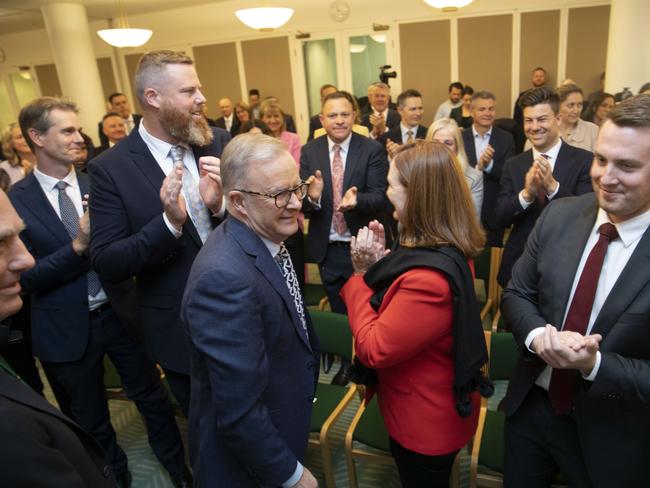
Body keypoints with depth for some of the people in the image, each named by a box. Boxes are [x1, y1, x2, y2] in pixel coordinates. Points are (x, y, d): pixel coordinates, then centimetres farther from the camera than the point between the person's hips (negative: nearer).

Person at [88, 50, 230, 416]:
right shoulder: (111, 168, -14)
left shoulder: (219, 141, -5)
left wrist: (220, 205, -24)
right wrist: (169, 222, -30)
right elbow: (106, 265, -15)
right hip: (181, 328, -2)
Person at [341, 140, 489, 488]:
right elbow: (396, 307, 5)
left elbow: (372, 349, -28)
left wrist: (361, 275, -20)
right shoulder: (447, 249, -5)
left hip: (425, 420, -8)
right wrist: (379, 263, -11)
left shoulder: (427, 276, -37)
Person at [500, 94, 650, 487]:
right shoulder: (560, 215, -8)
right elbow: (516, 293, 0)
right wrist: (537, 334, -19)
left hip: (613, 436, -3)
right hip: (531, 407, 4)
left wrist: (594, 364, -31)